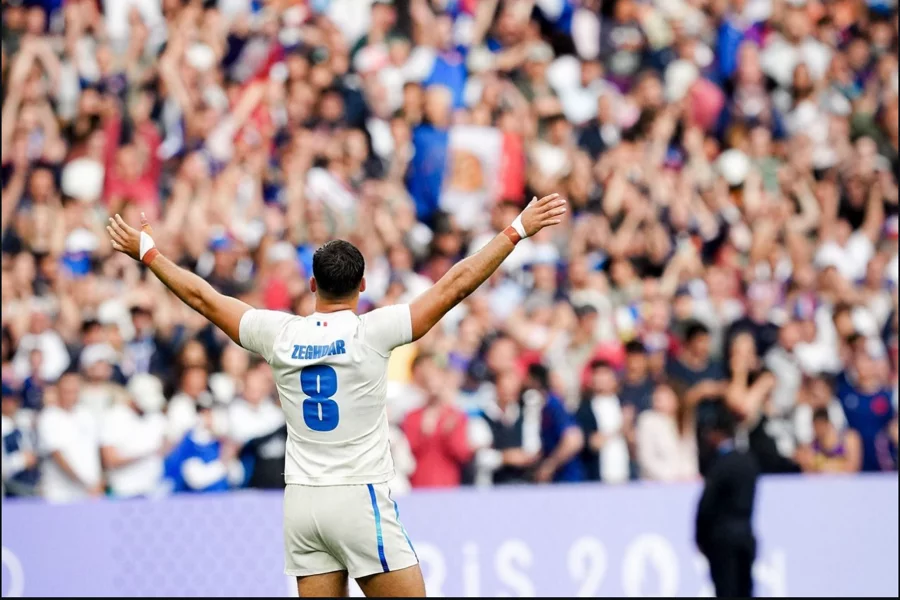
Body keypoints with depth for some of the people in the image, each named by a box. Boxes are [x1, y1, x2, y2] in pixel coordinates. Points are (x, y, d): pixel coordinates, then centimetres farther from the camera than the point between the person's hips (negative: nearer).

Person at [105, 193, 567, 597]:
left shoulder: (280, 334, 1)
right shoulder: (372, 332, -9)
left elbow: (203, 297, 11)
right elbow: (456, 285, -9)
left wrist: (147, 253, 24)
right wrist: (517, 231, -5)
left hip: (302, 501, 5)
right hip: (360, 499, -4)